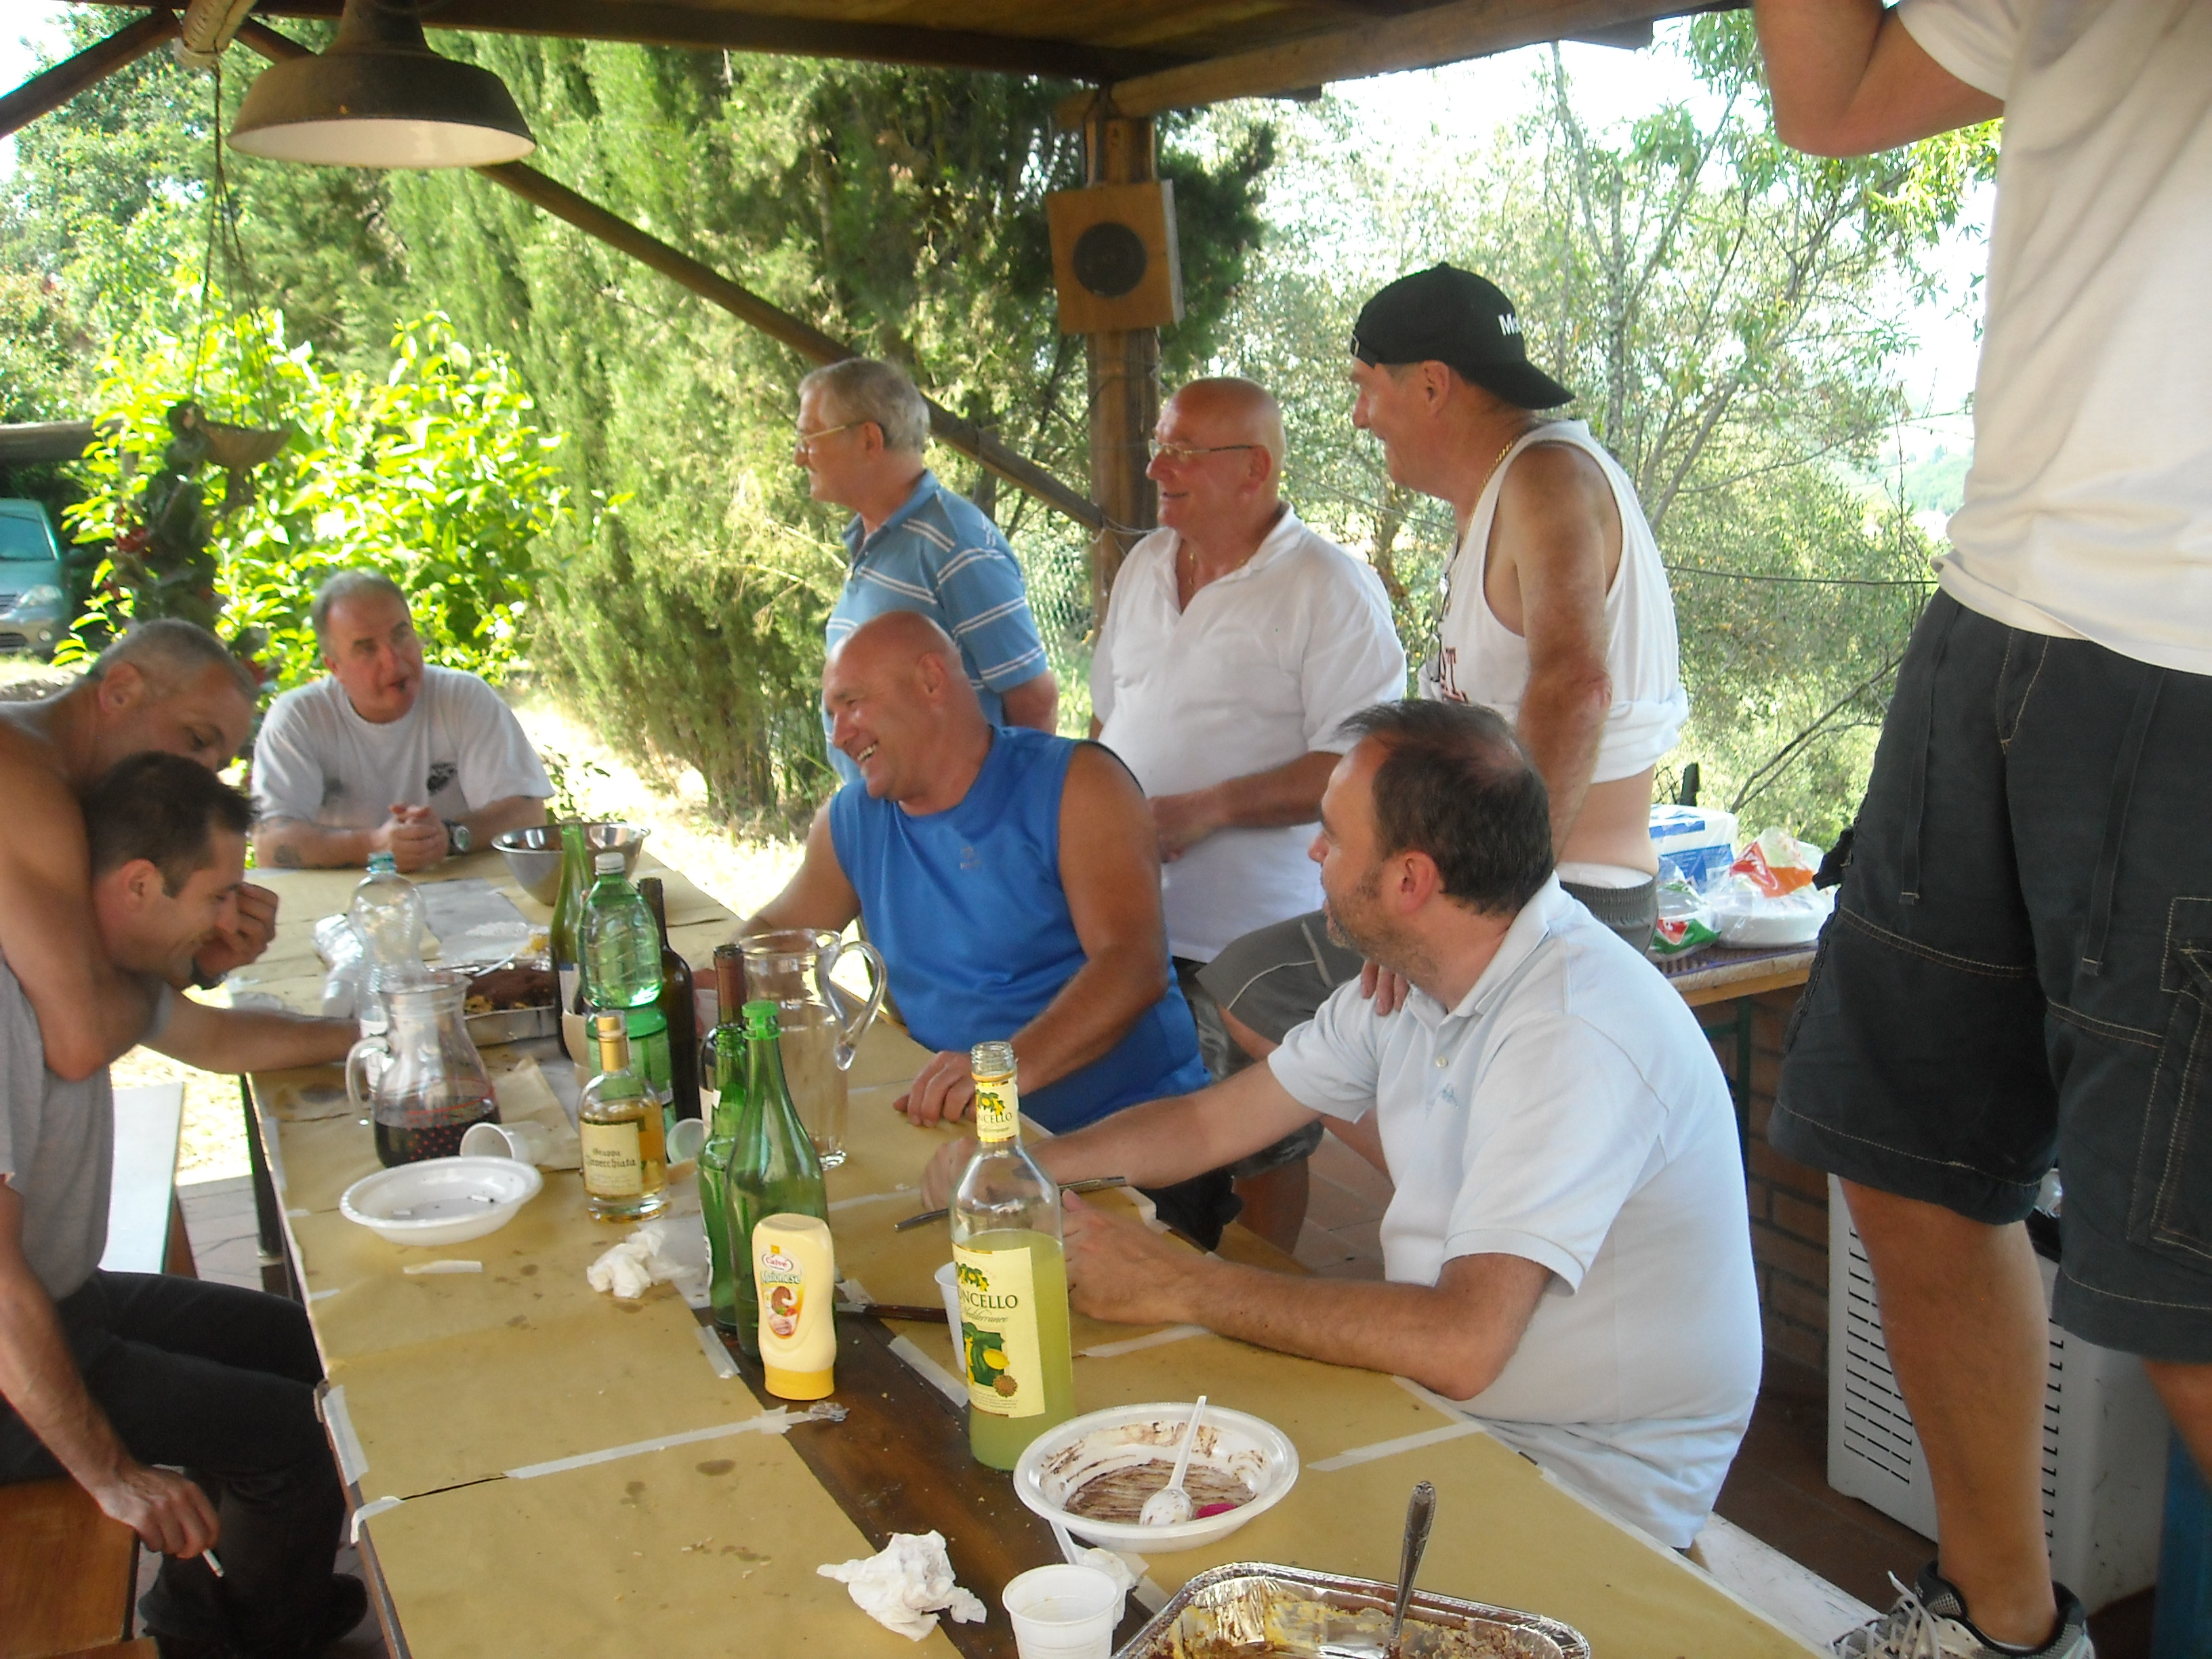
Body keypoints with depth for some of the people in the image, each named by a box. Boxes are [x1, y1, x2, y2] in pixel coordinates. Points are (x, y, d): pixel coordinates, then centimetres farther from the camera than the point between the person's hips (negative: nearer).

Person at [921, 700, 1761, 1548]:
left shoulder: (1573, 1034, -28)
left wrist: (1177, 1285, -28)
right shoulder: (1408, 975, 2)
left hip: (1595, 1483, -7)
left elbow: (1461, 1344, -36)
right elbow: (1217, 1121, 11)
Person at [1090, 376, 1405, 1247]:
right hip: (1131, 922, 7)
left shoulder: (1330, 589, -12)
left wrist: (1207, 810, -23)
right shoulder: (1144, 566, 12)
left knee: (1260, 1152, 9)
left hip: (1253, 941, -6)